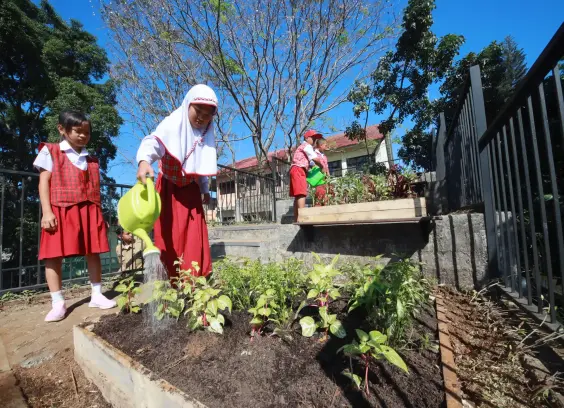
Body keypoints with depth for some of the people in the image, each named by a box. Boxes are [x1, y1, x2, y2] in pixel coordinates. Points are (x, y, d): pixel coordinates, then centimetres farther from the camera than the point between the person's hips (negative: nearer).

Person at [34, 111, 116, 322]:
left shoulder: (91, 160, 15)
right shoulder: (51, 152, 5)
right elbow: (44, 182, -1)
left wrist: (99, 214, 11)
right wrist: (47, 212, -11)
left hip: (89, 212, 3)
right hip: (60, 211, -3)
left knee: (93, 254, 5)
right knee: (54, 256, 0)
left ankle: (97, 295, 16)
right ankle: (58, 303, 11)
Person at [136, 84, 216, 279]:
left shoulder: (207, 135, 5)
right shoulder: (173, 123, -14)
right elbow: (153, 142, -33)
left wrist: (205, 189, 17)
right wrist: (144, 161, -54)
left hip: (191, 189, 5)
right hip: (170, 187, -5)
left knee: (195, 237, 2)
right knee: (171, 237, -4)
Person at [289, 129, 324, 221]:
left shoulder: (303, 147, 32)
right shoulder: (306, 145, 1)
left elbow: (308, 163, 28)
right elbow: (315, 159, -11)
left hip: (297, 170, 10)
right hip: (298, 170, -10)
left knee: (298, 196, 5)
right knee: (301, 194, -20)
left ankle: (296, 219, 3)